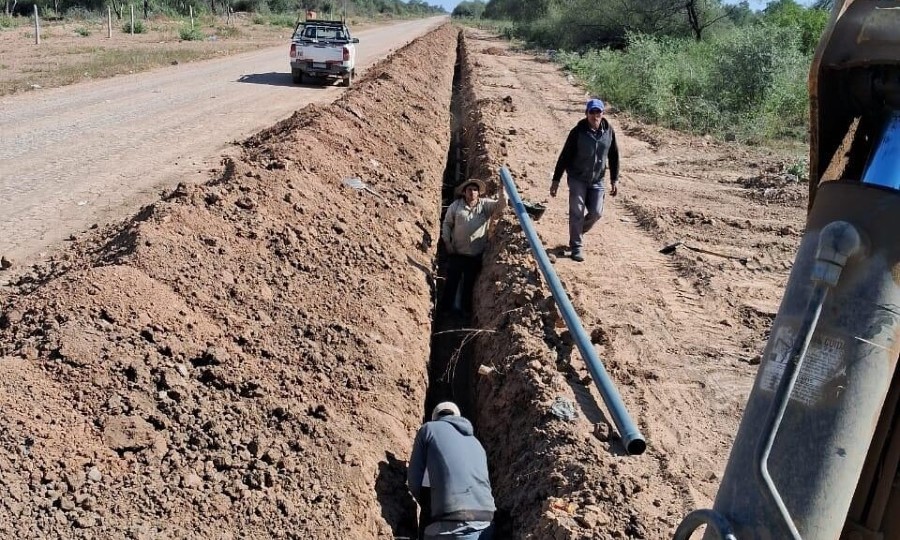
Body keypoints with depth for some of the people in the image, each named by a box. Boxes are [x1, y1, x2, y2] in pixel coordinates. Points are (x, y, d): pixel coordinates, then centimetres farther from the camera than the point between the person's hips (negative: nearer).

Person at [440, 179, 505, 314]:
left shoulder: (485, 205, -1)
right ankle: (445, 308, 16)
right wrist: (447, 242, -1)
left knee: (470, 283, 13)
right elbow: (447, 223, 5)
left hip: (476, 255, 1)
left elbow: (500, 205, -16)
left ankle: (467, 310, 27)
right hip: (457, 253, -1)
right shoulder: (456, 205, -1)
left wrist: (502, 190, -33)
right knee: (451, 281, 4)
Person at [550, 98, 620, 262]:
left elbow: (614, 156, 7)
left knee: (596, 213, 1)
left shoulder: (609, 131, -4)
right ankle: (577, 246, 6)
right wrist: (556, 180, -9)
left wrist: (614, 179, 6)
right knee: (577, 212, -6)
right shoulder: (578, 131, -13)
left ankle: (578, 232, 30)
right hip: (577, 178, -3)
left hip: (597, 180, 3)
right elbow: (564, 156, -9)